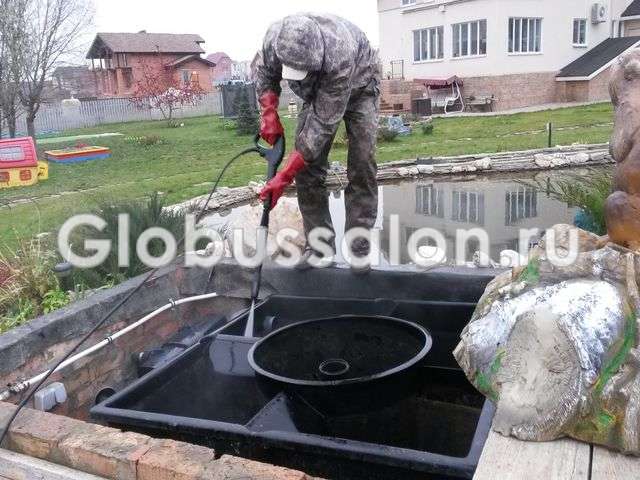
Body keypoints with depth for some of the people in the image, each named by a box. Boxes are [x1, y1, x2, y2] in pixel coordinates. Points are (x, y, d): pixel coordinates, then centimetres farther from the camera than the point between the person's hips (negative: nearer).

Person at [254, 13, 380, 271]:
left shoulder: (339, 57, -44)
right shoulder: (274, 37, -31)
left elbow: (323, 124, -39)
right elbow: (264, 73, -5)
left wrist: (284, 177, -39)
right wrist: (269, 113, -20)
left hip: (358, 87, -4)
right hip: (317, 92, 4)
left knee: (362, 163, -17)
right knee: (308, 167, -7)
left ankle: (359, 249, -11)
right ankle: (320, 247, -1)